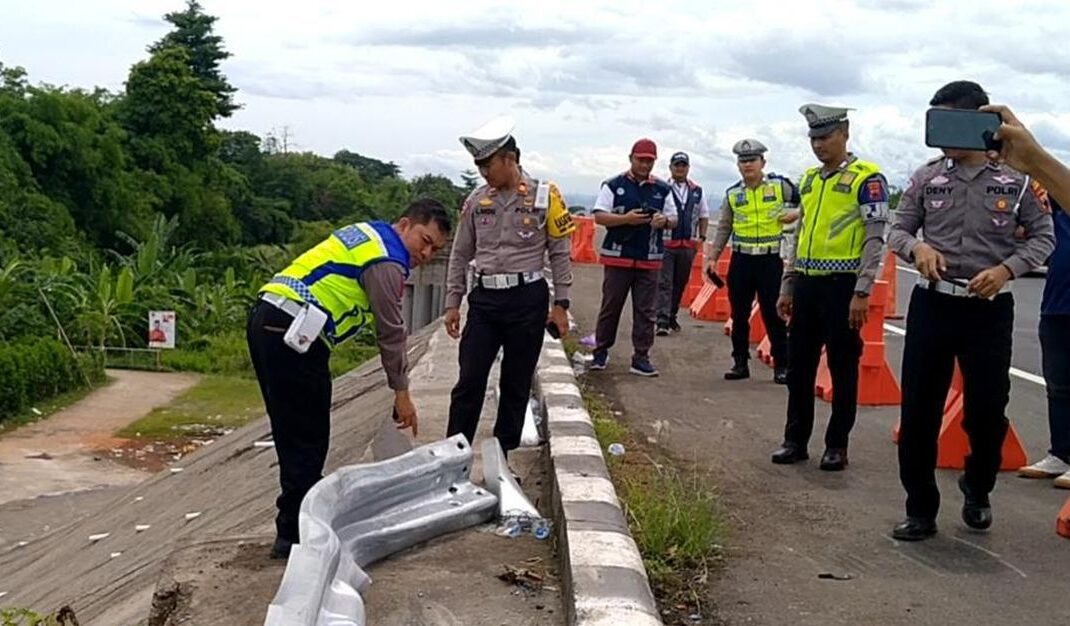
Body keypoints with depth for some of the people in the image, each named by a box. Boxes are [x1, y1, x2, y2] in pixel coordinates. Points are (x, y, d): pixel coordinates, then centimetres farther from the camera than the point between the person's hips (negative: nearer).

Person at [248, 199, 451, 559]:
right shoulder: (387, 262, -9)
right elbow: (391, 331, -5)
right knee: (307, 438, -2)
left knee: (294, 433, 17)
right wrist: (401, 392, 5)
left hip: (265, 319, 10)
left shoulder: (370, 233, 21)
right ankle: (293, 533, 3)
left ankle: (302, 512, 26)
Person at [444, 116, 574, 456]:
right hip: (485, 298, 2)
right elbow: (460, 255, 12)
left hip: (527, 299, -2)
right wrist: (453, 303, 8)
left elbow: (560, 254, 1)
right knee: (469, 381, 0)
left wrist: (560, 304, -3)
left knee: (516, 384, 8)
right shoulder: (476, 201, 6)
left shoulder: (545, 196, -3)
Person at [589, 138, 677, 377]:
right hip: (617, 257, -3)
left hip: (650, 259, 3)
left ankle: (641, 357, 9)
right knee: (610, 306, 4)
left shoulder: (663, 189, 10)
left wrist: (665, 220, -11)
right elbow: (599, 216, -5)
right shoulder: (613, 185, 0)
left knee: (645, 311, 3)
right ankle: (601, 351, 17)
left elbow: (674, 220, 13)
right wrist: (626, 219, -19)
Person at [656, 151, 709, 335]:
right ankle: (662, 321, -8)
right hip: (665, 243, -4)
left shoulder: (697, 191, 10)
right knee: (664, 284, -7)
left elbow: (704, 216, 17)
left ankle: (672, 316, 24)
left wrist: (702, 236, 7)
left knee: (680, 283, 12)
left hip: (688, 245, 5)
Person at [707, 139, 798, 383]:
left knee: (773, 314, -1)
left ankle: (781, 365, 7)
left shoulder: (779, 185, -1)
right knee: (739, 314, 8)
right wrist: (712, 257, 8)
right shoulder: (732, 194, 7)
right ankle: (740, 363, 18)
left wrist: (795, 214, -9)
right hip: (740, 260, 3)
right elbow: (723, 229, 12)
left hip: (770, 260, -3)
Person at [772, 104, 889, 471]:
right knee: (799, 365, 10)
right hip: (807, 285, 7)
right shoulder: (809, 179, 15)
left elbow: (875, 238, -12)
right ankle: (795, 440, 21)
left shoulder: (866, 178, -7)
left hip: (842, 285, -6)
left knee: (843, 368, 3)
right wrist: (787, 287, 16)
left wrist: (862, 293, -18)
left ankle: (837, 446, 13)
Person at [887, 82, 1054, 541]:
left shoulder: (1016, 178, -2)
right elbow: (897, 230, 7)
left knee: (987, 408, 6)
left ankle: (977, 490, 35)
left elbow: (1043, 236, 4)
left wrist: (1006, 268, -13)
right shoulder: (927, 177, 3)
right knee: (918, 410, 2)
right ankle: (921, 510, 15)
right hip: (932, 303, 2)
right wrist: (917, 247, -15)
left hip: (989, 308, -1)